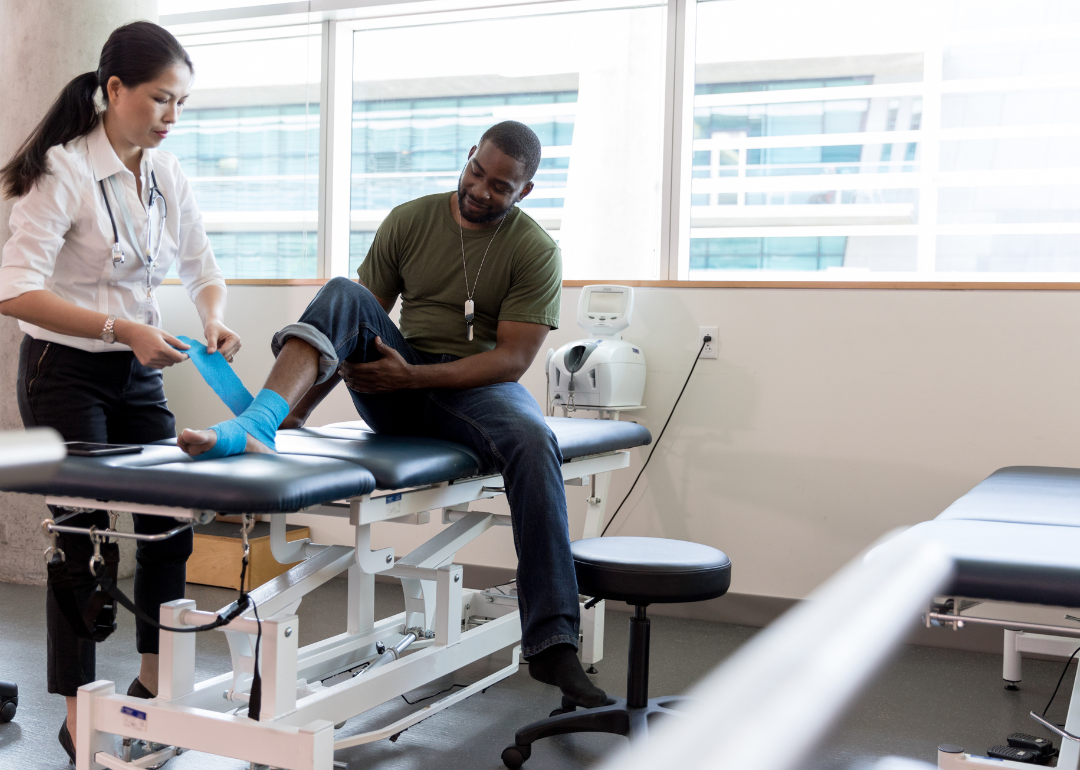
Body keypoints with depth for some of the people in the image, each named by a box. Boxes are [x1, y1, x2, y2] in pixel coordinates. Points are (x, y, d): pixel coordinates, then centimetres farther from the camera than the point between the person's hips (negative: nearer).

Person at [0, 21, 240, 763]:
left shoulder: (166, 173, 3)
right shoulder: (63, 171, -17)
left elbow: (203, 268, 11)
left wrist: (214, 318, -11)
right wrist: (122, 329, -30)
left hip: (139, 374, 6)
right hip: (67, 373, -6)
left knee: (171, 523, 9)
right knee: (85, 538, -3)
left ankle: (155, 683, 29)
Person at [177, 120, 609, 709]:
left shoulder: (534, 251, -3)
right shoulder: (410, 221, 6)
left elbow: (512, 359, -11)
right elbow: (353, 328, 6)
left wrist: (412, 377, -20)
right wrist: (302, 406, -4)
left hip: (478, 389, -2)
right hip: (396, 387, 2)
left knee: (533, 442, -35)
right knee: (344, 294, -22)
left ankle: (551, 643, -34)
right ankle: (258, 425, -44)